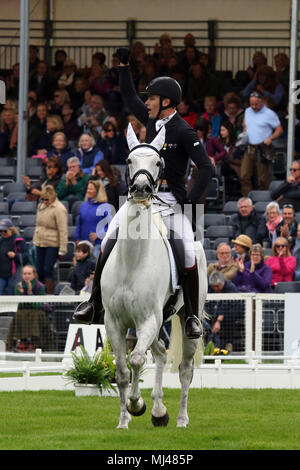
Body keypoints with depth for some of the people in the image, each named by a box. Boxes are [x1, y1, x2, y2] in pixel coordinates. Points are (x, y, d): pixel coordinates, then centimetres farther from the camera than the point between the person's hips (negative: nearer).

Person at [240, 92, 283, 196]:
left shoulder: (269, 114, -3)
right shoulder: (248, 111, 14)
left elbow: (279, 130, -2)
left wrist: (270, 138, -17)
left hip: (262, 150, -5)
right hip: (249, 149, 5)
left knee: (262, 179, -2)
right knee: (244, 176, -3)